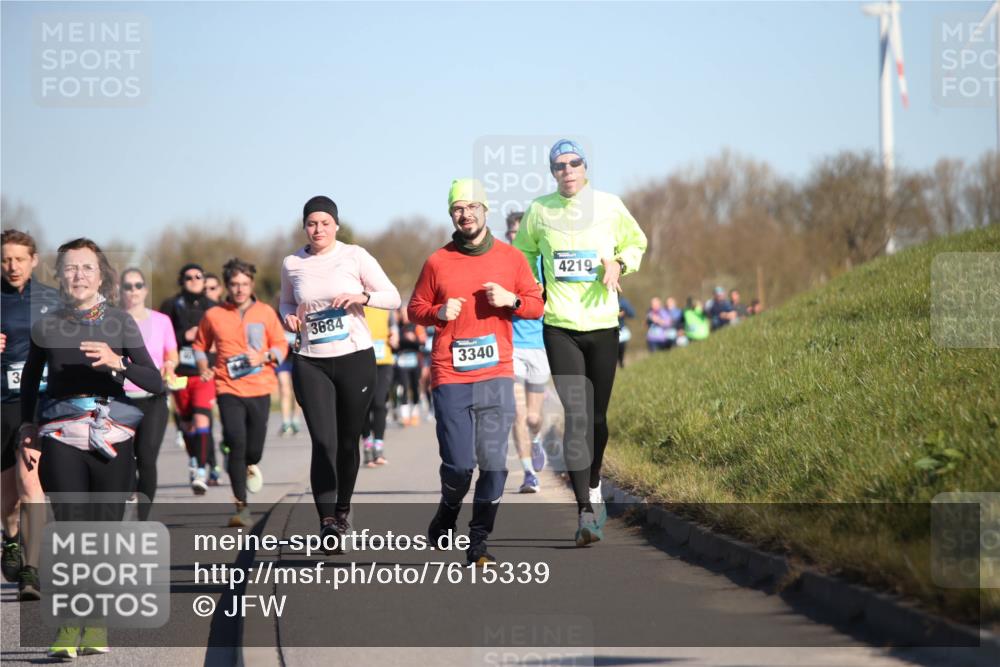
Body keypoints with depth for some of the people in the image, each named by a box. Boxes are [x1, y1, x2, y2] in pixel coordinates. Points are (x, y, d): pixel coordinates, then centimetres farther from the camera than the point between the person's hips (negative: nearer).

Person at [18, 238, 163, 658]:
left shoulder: (120, 323, 3)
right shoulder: (46, 325, 6)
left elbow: (156, 383, -1)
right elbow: (30, 377, 22)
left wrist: (117, 362, -17)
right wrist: (27, 423, 11)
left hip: (113, 438, 1)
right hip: (61, 438, 0)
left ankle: (96, 625, 15)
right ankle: (68, 629, -13)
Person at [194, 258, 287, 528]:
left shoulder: (265, 312, 3)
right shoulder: (213, 315, 2)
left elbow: (281, 345, 7)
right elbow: (199, 344, 15)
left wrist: (264, 356, -12)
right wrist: (203, 367, -2)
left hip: (259, 388, 1)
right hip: (228, 389, -1)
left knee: (254, 449, 1)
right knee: (236, 443, -14)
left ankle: (249, 465, 42)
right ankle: (241, 507, -9)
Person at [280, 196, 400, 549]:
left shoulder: (355, 256, -1)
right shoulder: (292, 264, 5)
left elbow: (393, 297, 0)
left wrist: (363, 297, -17)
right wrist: (289, 317, 0)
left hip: (355, 358, 0)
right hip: (311, 364, 0)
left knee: (348, 441, 8)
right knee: (324, 441, -13)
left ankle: (342, 510, 29)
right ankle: (327, 521, -15)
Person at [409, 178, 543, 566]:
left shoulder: (511, 258, 8)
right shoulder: (437, 262, 5)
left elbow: (536, 306, 13)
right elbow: (415, 310, 12)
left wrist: (511, 300, -7)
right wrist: (439, 312, -8)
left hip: (496, 377, 1)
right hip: (450, 378, -1)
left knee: (494, 464, -4)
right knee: (458, 464, -7)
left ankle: (479, 542, 6)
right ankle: (447, 513, 25)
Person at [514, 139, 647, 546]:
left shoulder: (609, 206, 1)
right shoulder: (539, 210, 2)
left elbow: (636, 243, 16)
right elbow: (524, 253, 19)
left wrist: (620, 264, -4)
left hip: (602, 324, 1)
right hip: (560, 327, -1)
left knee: (597, 416, 10)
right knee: (574, 416, -12)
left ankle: (594, 487, 36)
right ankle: (586, 512, -16)